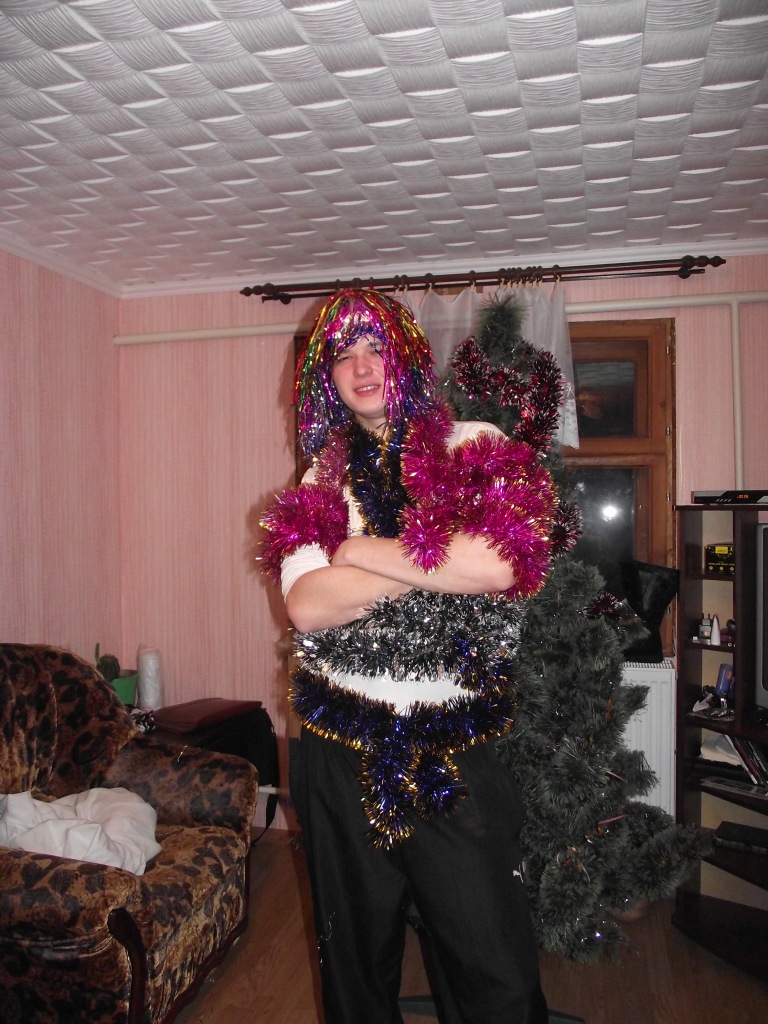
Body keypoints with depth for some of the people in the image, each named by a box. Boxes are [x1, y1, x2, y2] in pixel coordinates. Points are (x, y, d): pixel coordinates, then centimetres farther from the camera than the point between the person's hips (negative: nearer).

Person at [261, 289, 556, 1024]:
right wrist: (432, 561, -13)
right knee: (356, 960, 20)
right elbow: (306, 605, -9)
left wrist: (360, 551, -10)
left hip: (453, 748, -2)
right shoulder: (322, 479, 6)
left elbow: (497, 565, -19)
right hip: (342, 746, 3)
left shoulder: (473, 449, 0)